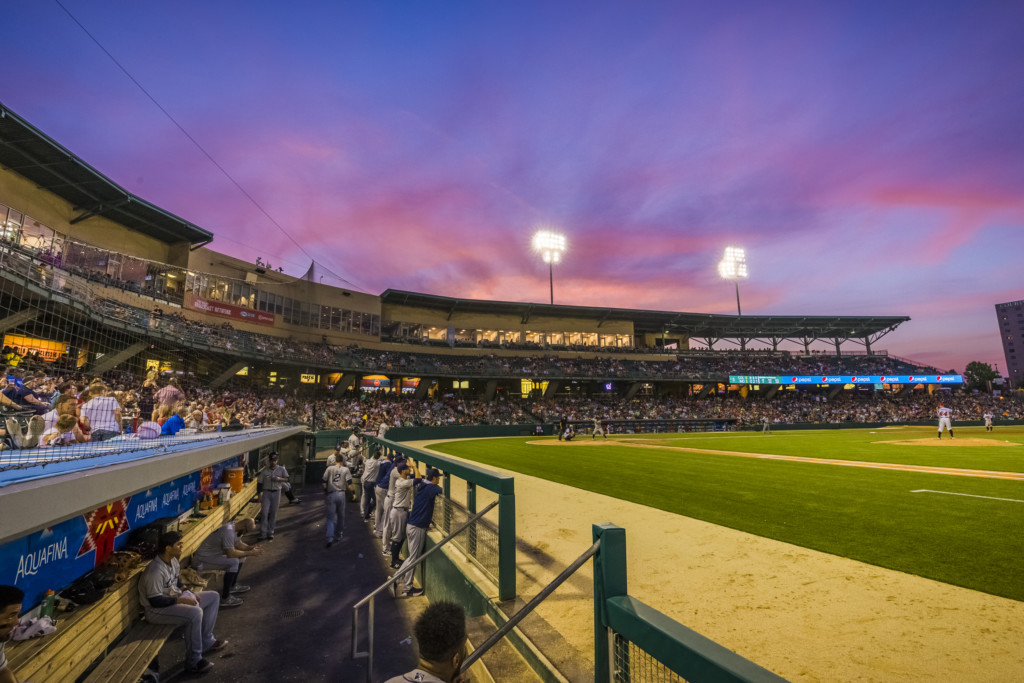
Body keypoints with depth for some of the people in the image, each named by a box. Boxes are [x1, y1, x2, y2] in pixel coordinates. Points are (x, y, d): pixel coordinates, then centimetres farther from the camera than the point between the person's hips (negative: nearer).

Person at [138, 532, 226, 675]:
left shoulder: (173, 561, 0)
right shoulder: (155, 571, -28)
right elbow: (155, 601, -26)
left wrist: (188, 592, 0)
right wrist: (180, 600, -23)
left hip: (174, 597, 10)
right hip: (156, 610, -10)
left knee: (213, 597, 6)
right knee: (195, 613, -33)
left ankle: (206, 642, 13)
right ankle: (193, 662, -18)